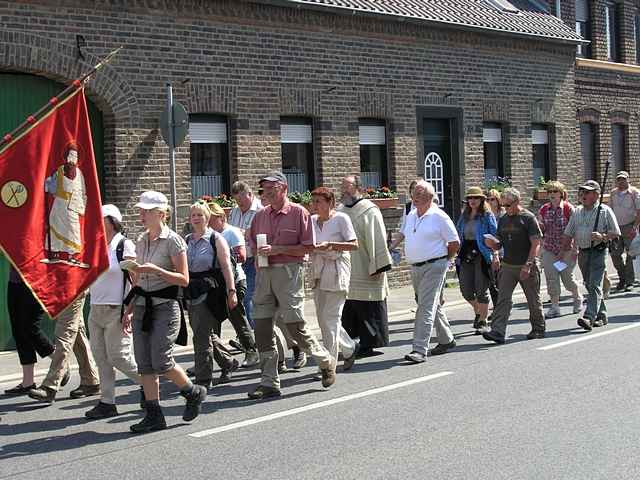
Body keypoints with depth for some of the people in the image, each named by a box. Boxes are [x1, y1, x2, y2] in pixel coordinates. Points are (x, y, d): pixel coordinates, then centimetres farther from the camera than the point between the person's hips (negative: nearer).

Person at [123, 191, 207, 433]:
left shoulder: (173, 240, -8)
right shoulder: (141, 241, 13)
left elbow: (184, 279, -10)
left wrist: (154, 269, -20)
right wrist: (129, 310, 15)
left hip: (165, 307, -7)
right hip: (142, 307, 7)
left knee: (161, 362, -10)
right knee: (144, 365, 2)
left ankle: (194, 392, 15)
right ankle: (154, 415, 8)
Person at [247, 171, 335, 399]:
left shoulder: (298, 213, -4)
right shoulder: (260, 216, 13)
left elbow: (307, 247, -9)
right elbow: (254, 245, 23)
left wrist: (277, 249, -16)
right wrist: (260, 255, 1)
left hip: (289, 272, -6)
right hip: (264, 274, 6)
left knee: (295, 325, -5)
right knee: (262, 328, 2)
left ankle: (326, 361, 21)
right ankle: (269, 383, 9)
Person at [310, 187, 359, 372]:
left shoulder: (341, 218, -7)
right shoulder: (312, 220, 10)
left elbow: (354, 245, -11)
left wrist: (330, 244, -19)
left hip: (337, 271, -7)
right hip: (318, 272, 7)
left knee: (329, 318, -8)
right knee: (323, 319, 9)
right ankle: (349, 348, 30)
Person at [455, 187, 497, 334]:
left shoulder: (487, 216, -2)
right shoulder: (464, 216, 13)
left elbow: (495, 236, -6)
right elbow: (457, 234, 17)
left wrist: (495, 254, -16)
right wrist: (458, 254, 8)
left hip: (482, 255, -5)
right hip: (466, 254, 5)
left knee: (481, 290, -1)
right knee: (465, 290, 5)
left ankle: (482, 321, 10)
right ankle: (479, 312, 32)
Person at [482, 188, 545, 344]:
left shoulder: (528, 218, -7)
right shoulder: (503, 220, 11)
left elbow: (536, 244, -12)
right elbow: (499, 243, 18)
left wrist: (528, 265, -20)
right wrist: (493, 244, -6)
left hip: (527, 266, -5)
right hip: (507, 265, 5)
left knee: (533, 300, 9)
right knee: (503, 299, -7)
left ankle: (538, 329, 26)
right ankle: (498, 332, -13)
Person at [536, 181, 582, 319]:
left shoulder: (569, 209, -8)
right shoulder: (543, 209, 4)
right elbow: (541, 230, 14)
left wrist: (575, 249, -10)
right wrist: (539, 226, -9)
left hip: (566, 249, -3)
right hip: (549, 249, 4)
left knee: (567, 278, 3)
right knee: (551, 279, -2)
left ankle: (577, 298, 32)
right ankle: (555, 306, 6)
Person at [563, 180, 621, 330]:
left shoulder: (605, 211, -4)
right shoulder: (577, 212, 12)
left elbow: (616, 233, -4)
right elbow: (568, 234, 17)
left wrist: (602, 237, -21)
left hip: (598, 252, -6)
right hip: (582, 253, 6)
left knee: (594, 285, -14)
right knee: (589, 286, 11)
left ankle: (589, 317, -22)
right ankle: (601, 316, 24)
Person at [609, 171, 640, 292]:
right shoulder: (613, 193, 12)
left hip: (629, 227, -4)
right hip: (616, 227, 4)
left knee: (630, 255, -4)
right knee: (615, 254, 0)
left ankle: (630, 282, 5)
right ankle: (622, 278, 18)